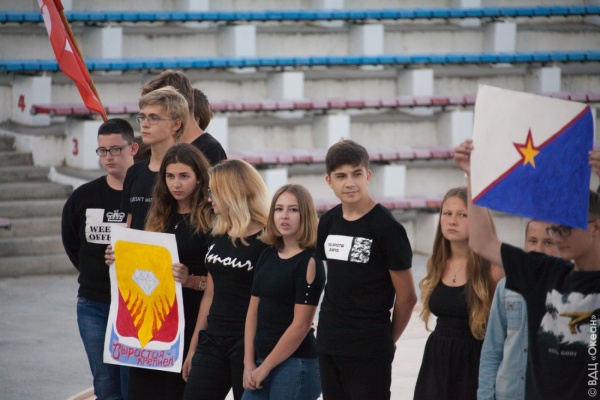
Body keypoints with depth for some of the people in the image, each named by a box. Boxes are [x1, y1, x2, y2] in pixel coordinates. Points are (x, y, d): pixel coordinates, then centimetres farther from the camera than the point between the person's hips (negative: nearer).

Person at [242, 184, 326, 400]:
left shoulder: (309, 262, -10)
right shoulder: (267, 256, 11)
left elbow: (300, 325, -14)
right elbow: (253, 311, 12)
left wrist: (265, 368, -11)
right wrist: (249, 363, 3)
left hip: (297, 364, -7)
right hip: (262, 361, 7)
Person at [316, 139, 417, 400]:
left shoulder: (385, 227, -11)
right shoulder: (328, 223, 7)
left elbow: (406, 297, -7)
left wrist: (388, 339, 3)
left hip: (369, 349, -6)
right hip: (329, 344, 6)